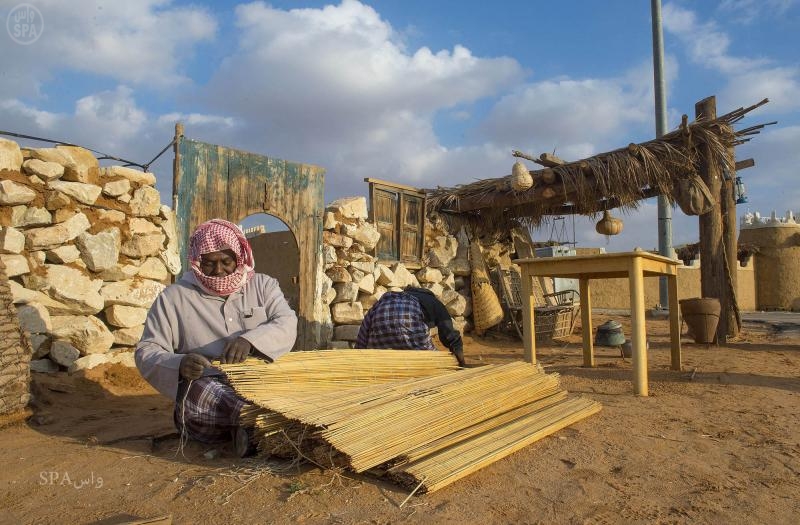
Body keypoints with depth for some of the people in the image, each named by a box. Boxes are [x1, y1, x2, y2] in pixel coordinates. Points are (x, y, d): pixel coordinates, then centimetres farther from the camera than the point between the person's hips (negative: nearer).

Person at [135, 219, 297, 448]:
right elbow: (146, 352, 5)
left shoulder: (263, 285, 14)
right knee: (199, 387, -36)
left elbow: (287, 324, 0)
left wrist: (250, 339, -21)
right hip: (205, 394, -1)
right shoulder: (173, 297, 9)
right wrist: (179, 364, -18)